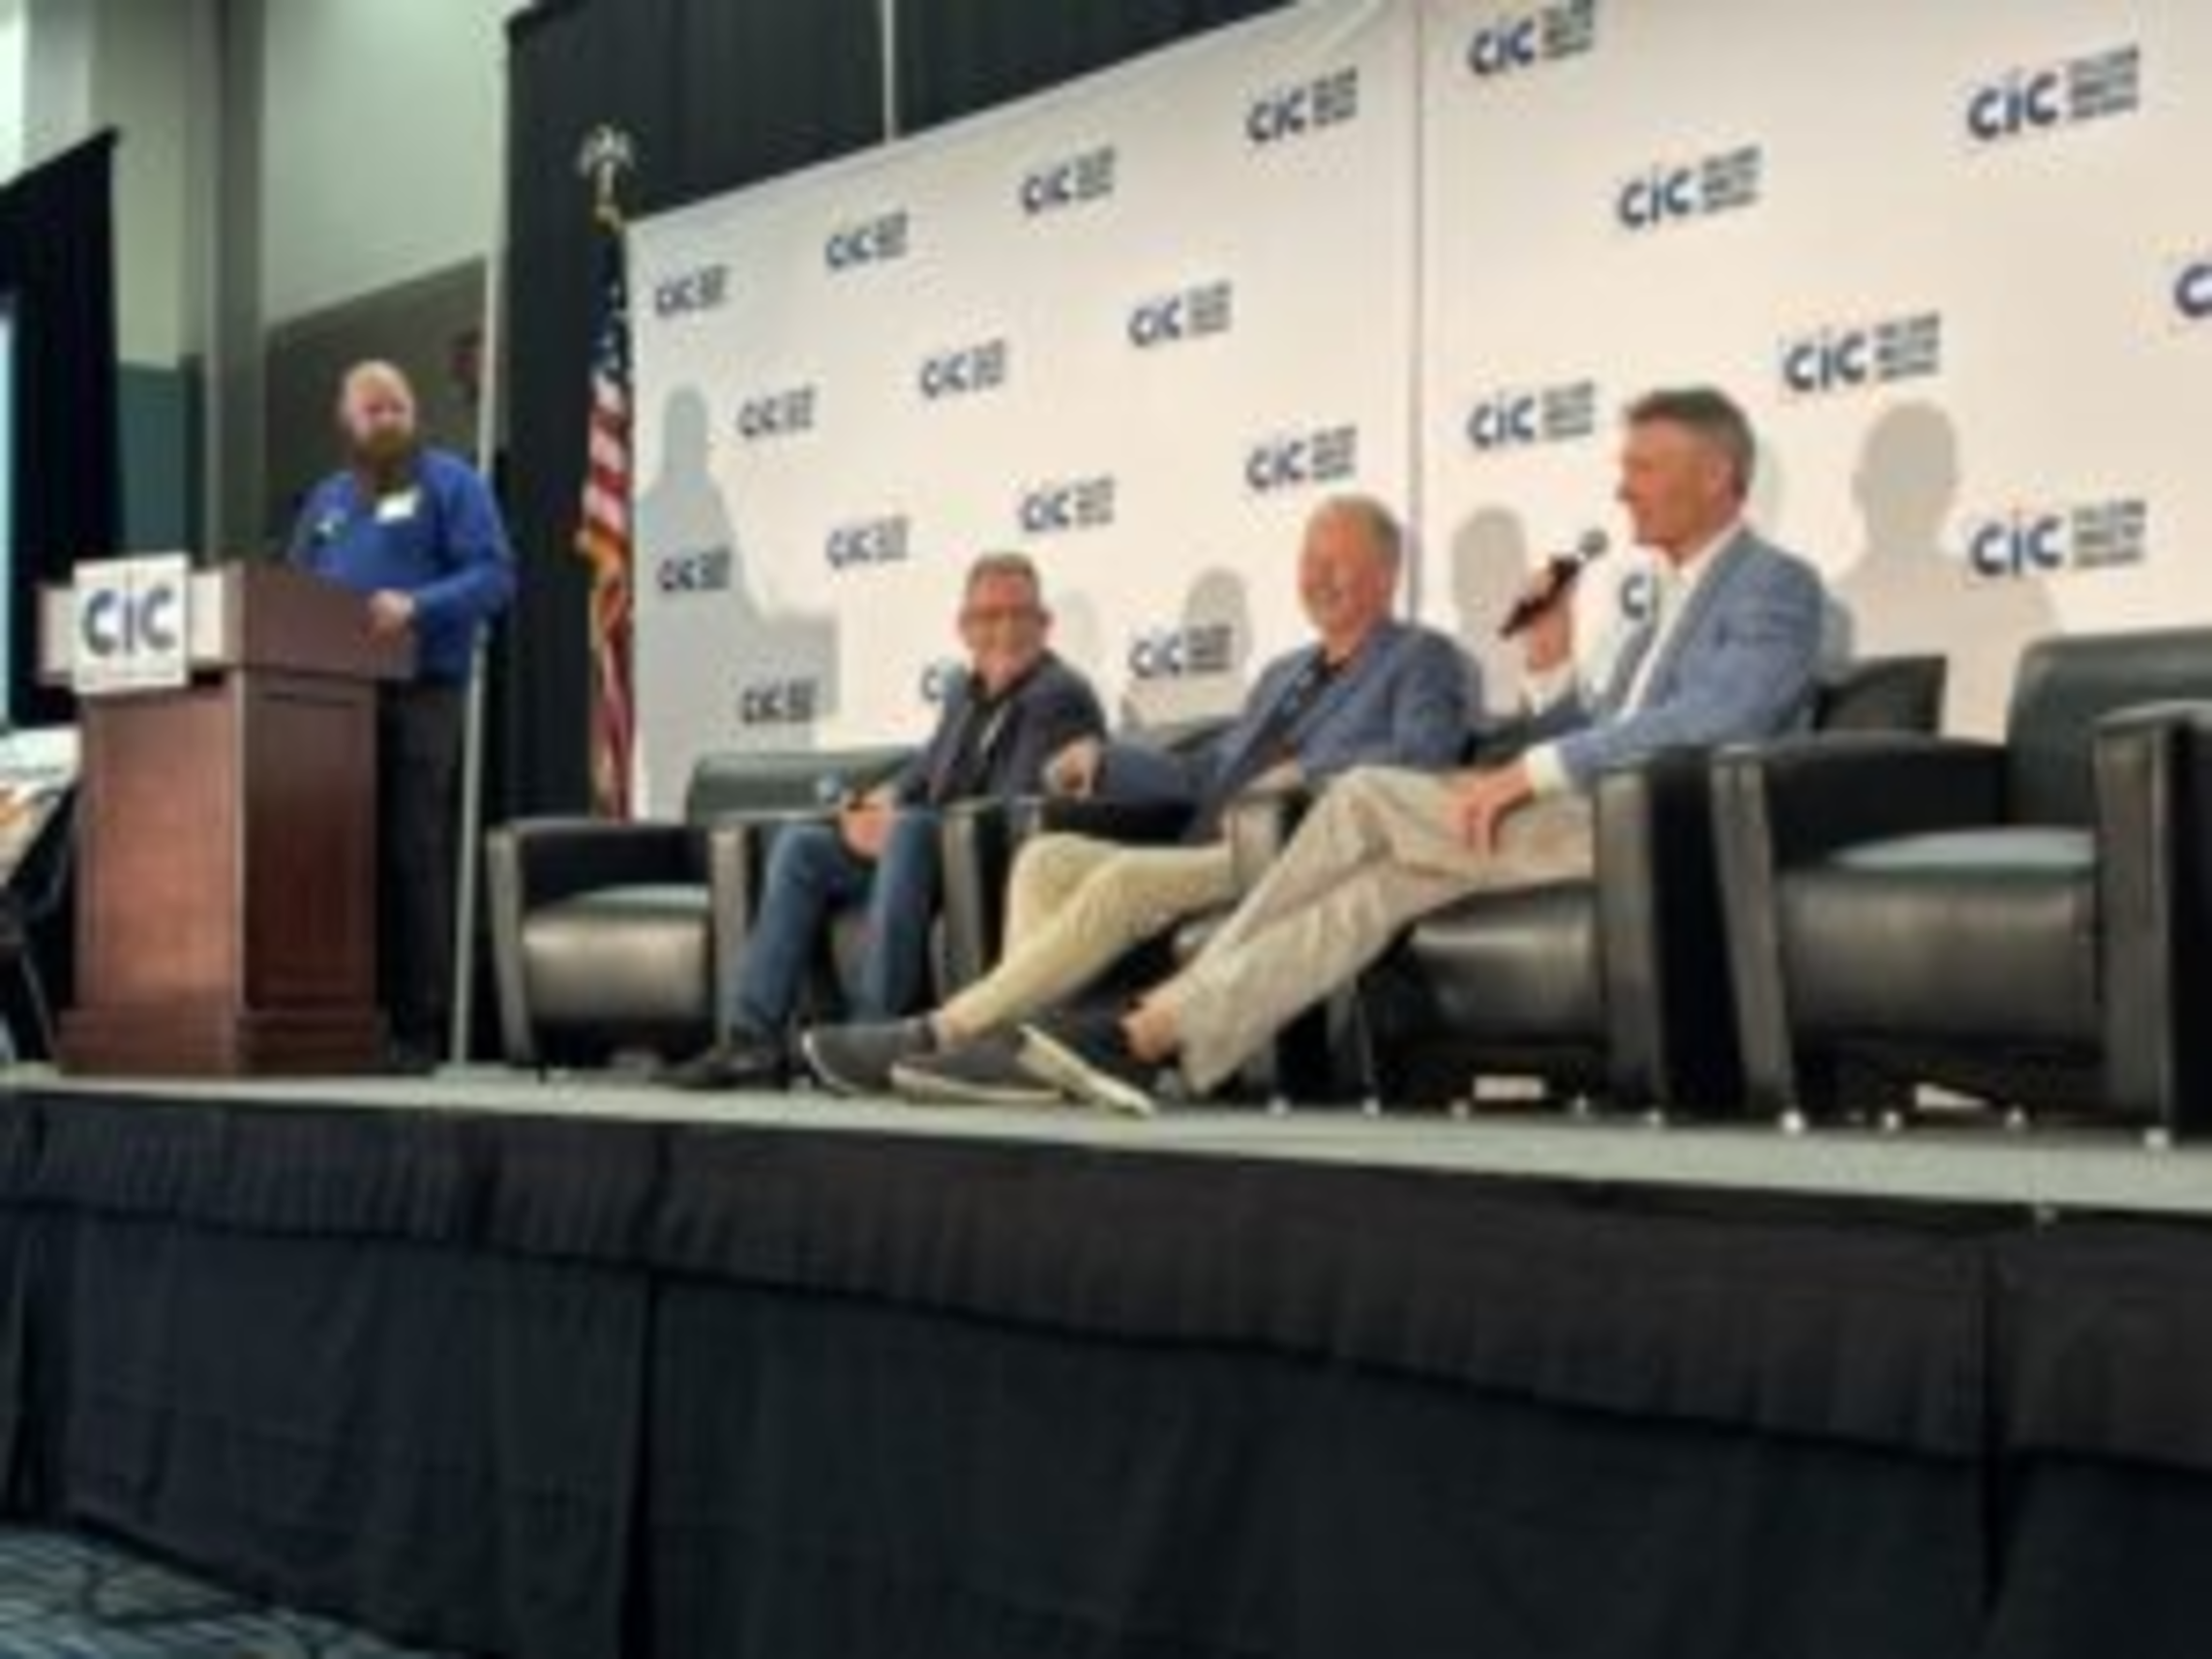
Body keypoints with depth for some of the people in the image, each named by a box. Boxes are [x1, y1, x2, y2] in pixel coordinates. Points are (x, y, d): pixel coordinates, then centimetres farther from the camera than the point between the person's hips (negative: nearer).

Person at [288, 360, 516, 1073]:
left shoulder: (450, 482, 4)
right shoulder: (325, 499, 23)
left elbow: (494, 575, -6)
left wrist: (416, 606, -20)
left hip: (421, 693, -5)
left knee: (414, 859, -8)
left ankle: (418, 1026, -7)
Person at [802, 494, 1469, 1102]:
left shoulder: (1421, 658, 7)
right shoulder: (1283, 674, 31)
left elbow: (1423, 753, -13)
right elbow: (1203, 776, 27)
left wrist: (1307, 772, -22)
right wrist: (1103, 761, 12)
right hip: (1211, 853, 8)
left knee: (1128, 879, -29)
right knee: (1046, 858, -13)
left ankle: (937, 1035, -29)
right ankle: (1020, 1042, -29)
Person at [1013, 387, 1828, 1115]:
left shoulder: (1777, 586, -2)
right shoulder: (1668, 606, 26)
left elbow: (1713, 721, -20)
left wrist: (1530, 772, -21)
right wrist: (1550, 665, 5)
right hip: (1591, 827, 8)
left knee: (1366, 797, -16)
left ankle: (1161, 1026, -13)